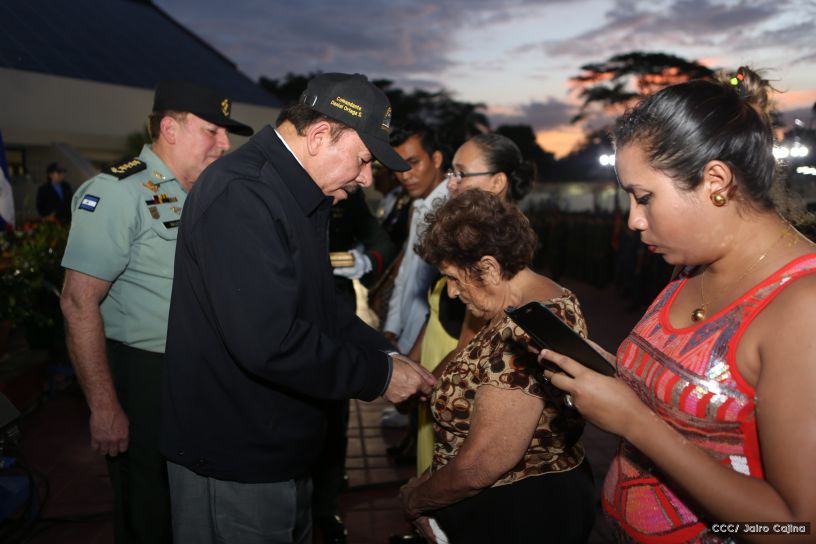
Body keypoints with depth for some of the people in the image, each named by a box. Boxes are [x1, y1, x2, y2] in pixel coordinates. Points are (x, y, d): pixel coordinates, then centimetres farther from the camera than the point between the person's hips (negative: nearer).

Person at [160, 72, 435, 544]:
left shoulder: (301, 195, 8)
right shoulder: (242, 193, -25)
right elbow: (268, 341, -32)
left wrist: (387, 355, 1)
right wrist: (379, 376, -20)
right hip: (234, 459, -9)